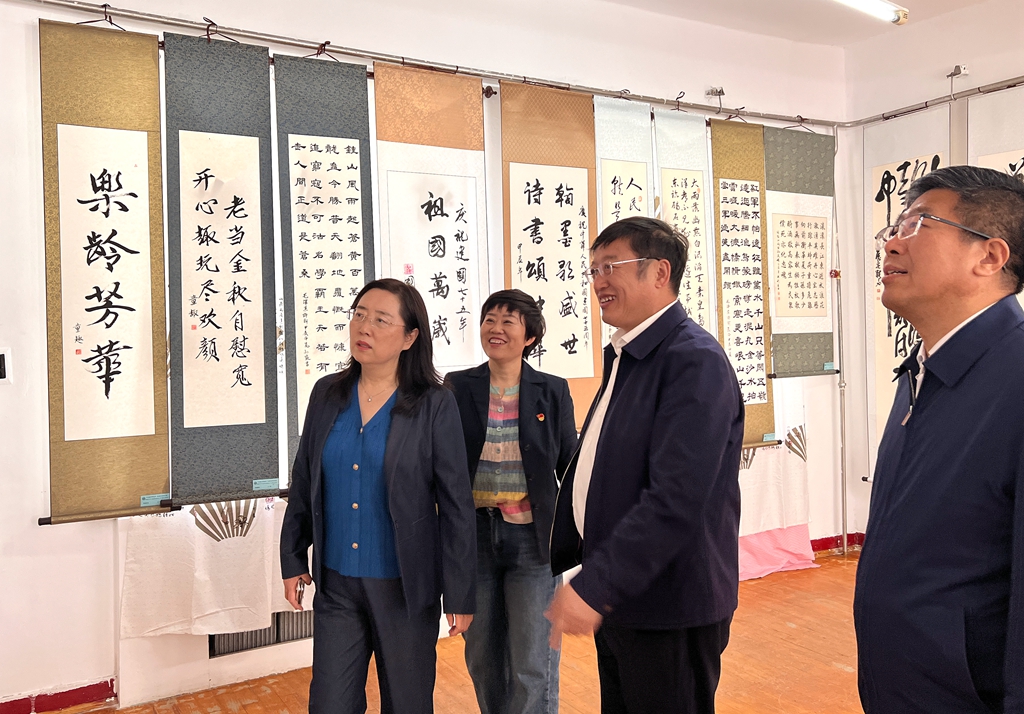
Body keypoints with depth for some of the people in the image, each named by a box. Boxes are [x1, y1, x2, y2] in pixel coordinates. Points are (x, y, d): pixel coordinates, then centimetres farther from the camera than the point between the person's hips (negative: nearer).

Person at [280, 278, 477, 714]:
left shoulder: (435, 406, -10)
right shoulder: (327, 394, 2)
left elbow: (456, 505, -9)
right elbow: (303, 483, 11)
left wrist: (459, 593, -8)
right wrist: (293, 558, 11)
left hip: (405, 588, -3)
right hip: (335, 584, 3)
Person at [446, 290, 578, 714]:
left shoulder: (553, 391, -1)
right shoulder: (458, 388, 0)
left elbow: (569, 468, 4)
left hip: (532, 537, -1)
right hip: (473, 535, 2)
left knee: (532, 664, 3)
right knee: (482, 656, 15)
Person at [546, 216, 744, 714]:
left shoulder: (695, 360, -19)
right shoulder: (624, 356, 10)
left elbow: (676, 499, -28)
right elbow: (587, 470, 15)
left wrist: (593, 587, -27)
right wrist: (554, 559, 15)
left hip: (669, 611, -8)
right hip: (616, 600, 9)